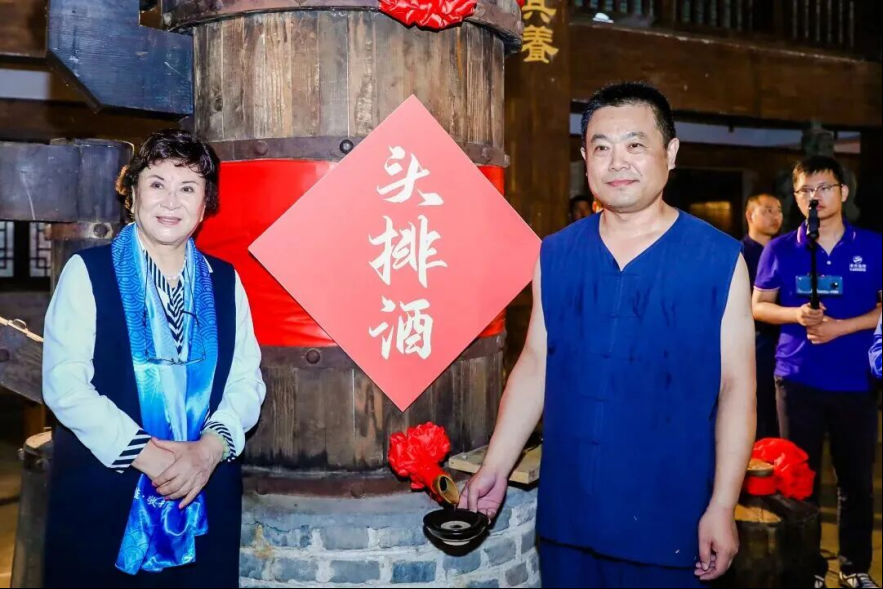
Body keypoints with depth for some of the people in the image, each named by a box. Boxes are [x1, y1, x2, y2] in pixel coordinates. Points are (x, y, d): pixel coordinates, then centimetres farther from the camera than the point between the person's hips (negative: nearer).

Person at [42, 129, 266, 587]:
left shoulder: (225, 282, 8)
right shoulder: (87, 272, -2)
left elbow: (247, 380, 3)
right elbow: (65, 383, -9)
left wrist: (211, 447, -14)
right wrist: (144, 454, -16)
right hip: (102, 498, -2)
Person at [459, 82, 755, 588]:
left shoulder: (719, 260, -7)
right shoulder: (555, 255, 1)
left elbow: (737, 387, -6)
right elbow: (535, 365, 6)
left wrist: (723, 507, -9)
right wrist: (495, 468, 4)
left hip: (669, 519, -2)